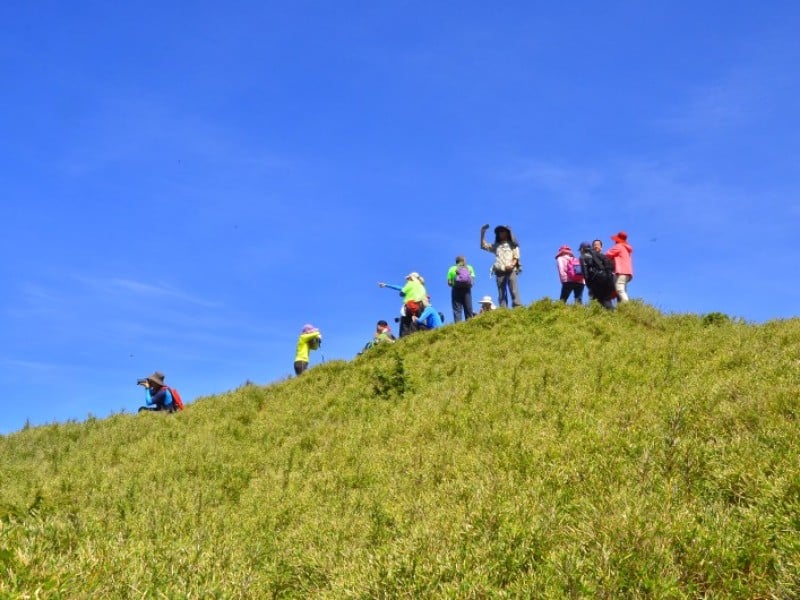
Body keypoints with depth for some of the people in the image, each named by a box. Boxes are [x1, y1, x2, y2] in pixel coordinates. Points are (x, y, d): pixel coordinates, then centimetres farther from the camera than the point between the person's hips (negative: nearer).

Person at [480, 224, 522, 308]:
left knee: (513, 290, -15)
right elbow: (483, 246, 21)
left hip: (511, 270, -3)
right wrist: (482, 233, 14)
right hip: (499, 271, 3)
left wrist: (512, 265, -14)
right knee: (501, 293, -5)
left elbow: (516, 257, 6)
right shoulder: (496, 246, 23)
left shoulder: (512, 245, 15)